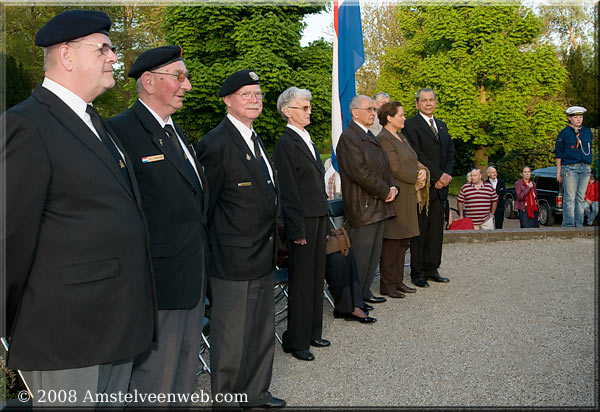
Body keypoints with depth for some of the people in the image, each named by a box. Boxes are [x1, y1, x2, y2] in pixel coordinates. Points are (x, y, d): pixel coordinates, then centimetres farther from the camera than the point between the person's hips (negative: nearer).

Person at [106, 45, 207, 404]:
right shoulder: (122, 131, -16)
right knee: (154, 379, 5)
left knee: (186, 374, 21)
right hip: (158, 281, -9)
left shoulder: (176, 132, 15)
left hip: (193, 280, 9)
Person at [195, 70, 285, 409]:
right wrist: (212, 250, -11)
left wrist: (271, 246, 17)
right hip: (235, 261, -9)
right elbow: (205, 205, -14)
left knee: (263, 332, 21)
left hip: (264, 257, 9)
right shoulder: (216, 143, -16)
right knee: (233, 338, 5)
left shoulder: (255, 139, 13)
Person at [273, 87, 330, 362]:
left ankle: (312, 333, 27)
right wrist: (297, 229, -18)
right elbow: (288, 189, -15)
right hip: (302, 219, -8)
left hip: (318, 217, 9)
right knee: (302, 280, -1)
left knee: (316, 276, 15)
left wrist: (325, 219, 15)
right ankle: (296, 341, 11)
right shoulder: (285, 143, -11)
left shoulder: (307, 140, 15)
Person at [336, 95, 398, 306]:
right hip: (363, 208, -10)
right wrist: (385, 192, -14)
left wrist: (392, 187, 2)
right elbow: (361, 173, -21)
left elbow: (383, 167, 20)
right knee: (360, 256, -4)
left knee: (373, 254, 15)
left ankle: (364, 293, 26)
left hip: (378, 206, 10)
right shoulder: (348, 138, -14)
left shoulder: (370, 137, 18)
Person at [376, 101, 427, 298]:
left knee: (403, 241, 13)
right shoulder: (383, 139, -13)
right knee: (391, 242, -4)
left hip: (408, 197, 10)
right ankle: (387, 285, 4)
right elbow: (395, 168, -19)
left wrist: (423, 171, -3)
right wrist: (416, 178, -10)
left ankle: (398, 281, 21)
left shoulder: (402, 137, 18)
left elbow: (414, 161, 18)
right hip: (394, 197, -10)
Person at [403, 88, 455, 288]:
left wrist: (446, 175, -1)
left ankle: (431, 269, 18)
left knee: (436, 230, 9)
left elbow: (450, 153, 16)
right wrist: (438, 175, -14)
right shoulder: (410, 124, -5)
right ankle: (417, 273, 6)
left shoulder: (441, 125, 19)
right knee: (420, 231, -2)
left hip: (440, 187, 7)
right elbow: (416, 155, -14)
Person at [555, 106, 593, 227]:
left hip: (585, 168, 5)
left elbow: (589, 151, 21)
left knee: (581, 198, 6)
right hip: (570, 168, -5)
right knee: (569, 198, -8)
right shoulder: (564, 133, 1)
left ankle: (579, 225, 11)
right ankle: (568, 224, -4)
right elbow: (558, 153, 1)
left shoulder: (588, 132, 14)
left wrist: (588, 167, 15)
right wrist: (559, 172, -4)